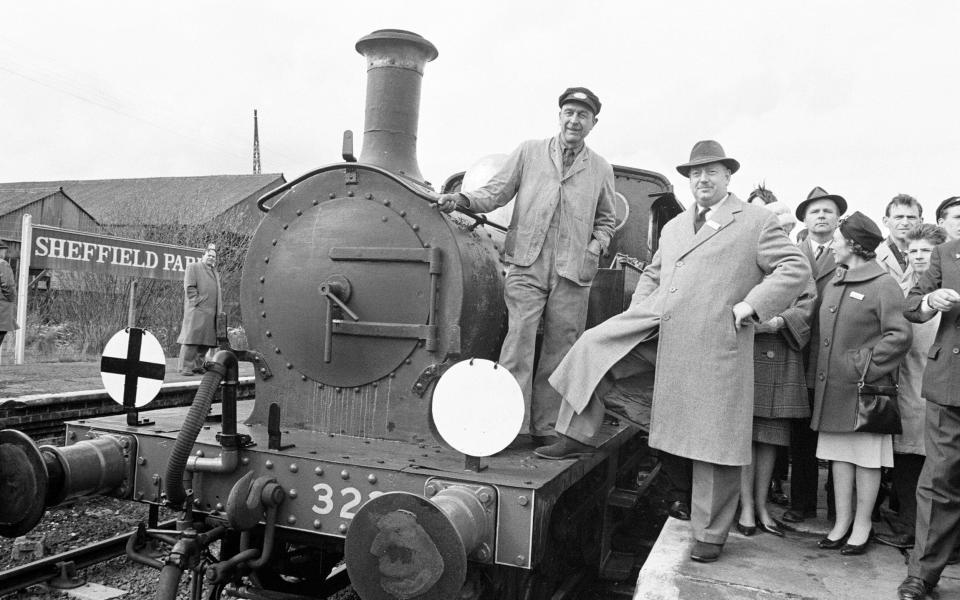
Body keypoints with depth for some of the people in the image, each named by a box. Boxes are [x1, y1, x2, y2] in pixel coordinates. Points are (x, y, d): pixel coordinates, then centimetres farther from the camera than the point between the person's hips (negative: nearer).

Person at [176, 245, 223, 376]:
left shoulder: (215, 273, 26)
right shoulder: (193, 267, 4)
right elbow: (189, 288, -6)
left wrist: (220, 309, 16)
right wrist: (198, 302, -14)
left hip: (210, 314, 7)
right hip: (197, 311, -7)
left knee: (205, 341, 5)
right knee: (192, 339, -9)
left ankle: (198, 366, 11)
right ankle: (185, 367, -8)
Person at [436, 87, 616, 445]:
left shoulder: (601, 169, 15)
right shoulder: (529, 152, 11)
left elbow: (606, 219, 24)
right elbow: (497, 193, 7)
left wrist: (596, 247, 5)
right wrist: (461, 199, -10)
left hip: (573, 274, 2)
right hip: (527, 266, -2)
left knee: (558, 353, 4)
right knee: (518, 344, -11)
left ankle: (545, 430, 14)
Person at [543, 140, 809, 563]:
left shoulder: (757, 222, 5)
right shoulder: (673, 227, 23)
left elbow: (796, 269, -2)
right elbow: (652, 273, 32)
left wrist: (748, 308, -12)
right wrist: (639, 307, 14)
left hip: (714, 344, -5)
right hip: (656, 328, 5)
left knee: (715, 443, 1)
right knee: (590, 347, -10)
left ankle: (709, 535, 17)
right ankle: (578, 436, 4)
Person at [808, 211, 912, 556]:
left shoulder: (883, 285, -8)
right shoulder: (832, 287, 12)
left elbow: (900, 336, -14)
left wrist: (867, 367, -16)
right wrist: (816, 376, 8)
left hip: (866, 390, -7)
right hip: (833, 387, 7)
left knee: (867, 458, 4)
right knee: (839, 455, 11)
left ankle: (862, 526, 15)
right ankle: (842, 521, 20)